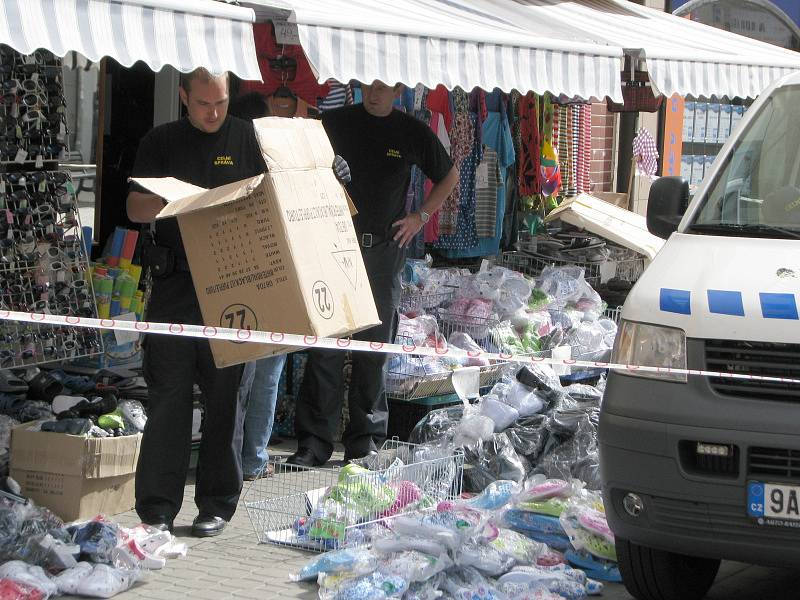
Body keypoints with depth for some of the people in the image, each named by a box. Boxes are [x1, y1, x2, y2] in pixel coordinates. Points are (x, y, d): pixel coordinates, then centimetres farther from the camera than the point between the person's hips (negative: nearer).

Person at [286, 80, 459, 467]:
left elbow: (449, 177, 21)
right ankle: (313, 442, -4)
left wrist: (421, 217, 11)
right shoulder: (334, 123, 5)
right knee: (325, 345, -7)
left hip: (385, 250, 1)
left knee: (375, 348, 3)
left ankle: (366, 440, 11)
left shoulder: (412, 133, 7)